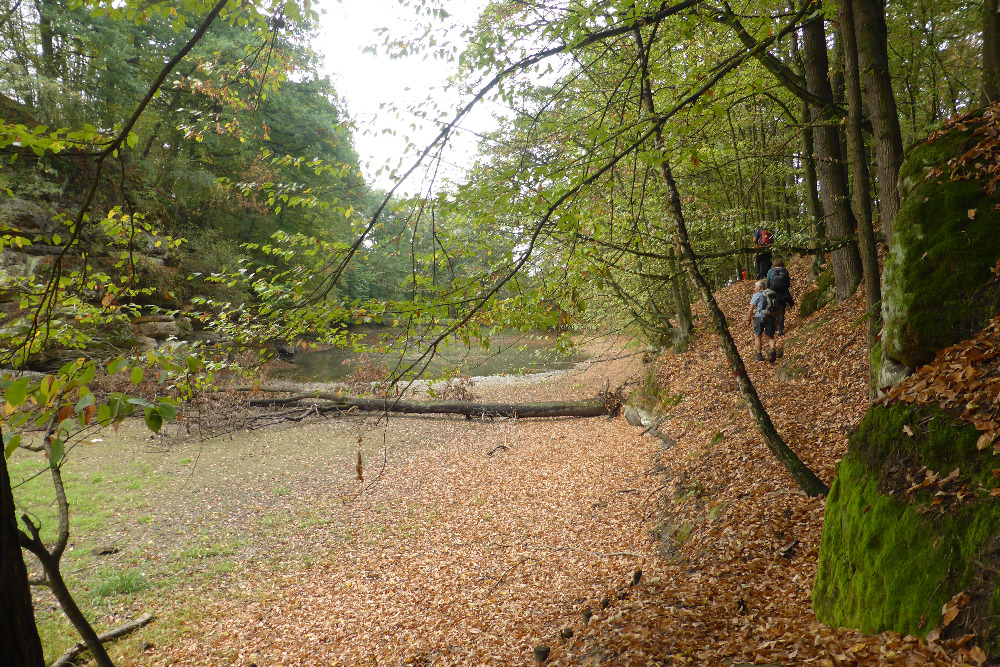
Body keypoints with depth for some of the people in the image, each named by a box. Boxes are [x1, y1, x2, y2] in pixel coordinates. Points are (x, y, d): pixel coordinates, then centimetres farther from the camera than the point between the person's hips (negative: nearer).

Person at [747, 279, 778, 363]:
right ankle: (773, 350, -16)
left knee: (757, 336, 9)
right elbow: (778, 309, 21)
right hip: (771, 318, 5)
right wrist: (777, 320, 28)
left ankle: (759, 355, 10)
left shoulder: (757, 295, 1)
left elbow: (751, 309, -5)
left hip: (760, 316, -4)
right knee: (770, 337, 12)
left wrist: (748, 320, 2)